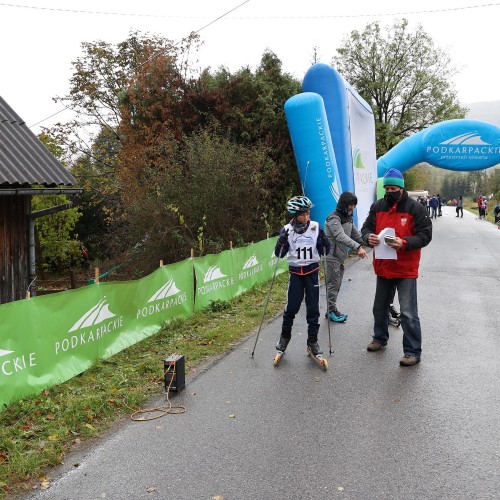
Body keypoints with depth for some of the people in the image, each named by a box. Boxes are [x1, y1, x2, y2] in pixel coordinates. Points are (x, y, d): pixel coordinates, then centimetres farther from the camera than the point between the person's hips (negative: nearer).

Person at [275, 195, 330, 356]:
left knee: (313, 307, 5)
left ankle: (312, 340, 18)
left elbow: (324, 251, -1)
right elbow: (279, 254, -6)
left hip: (312, 271, 1)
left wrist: (324, 239, -20)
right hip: (295, 272, -1)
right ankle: (285, 335, 25)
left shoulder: (315, 227, -4)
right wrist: (282, 240, -24)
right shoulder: (287, 230, -5)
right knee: (291, 306, 2)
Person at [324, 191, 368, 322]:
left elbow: (356, 234, 14)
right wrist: (357, 247, -41)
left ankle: (332, 310, 20)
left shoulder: (348, 217, 13)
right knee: (333, 284, -4)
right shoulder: (334, 218, -18)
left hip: (341, 257, 9)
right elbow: (341, 236, -31)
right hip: (332, 256, -9)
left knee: (337, 285, 12)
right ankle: (332, 311, 5)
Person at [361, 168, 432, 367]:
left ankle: (413, 351, 10)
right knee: (380, 307, 21)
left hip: (406, 270, -5)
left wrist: (404, 243, -28)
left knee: (408, 313, -4)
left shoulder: (415, 208, -10)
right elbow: (366, 227, 7)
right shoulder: (377, 207, 3)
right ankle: (380, 338, 43)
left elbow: (425, 235, -11)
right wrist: (369, 237, -17)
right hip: (383, 268, 5)